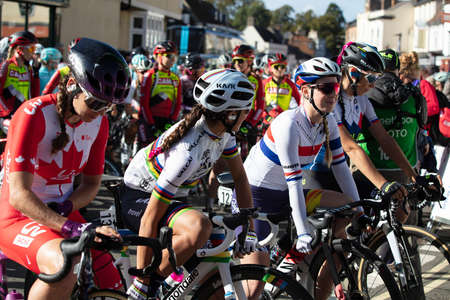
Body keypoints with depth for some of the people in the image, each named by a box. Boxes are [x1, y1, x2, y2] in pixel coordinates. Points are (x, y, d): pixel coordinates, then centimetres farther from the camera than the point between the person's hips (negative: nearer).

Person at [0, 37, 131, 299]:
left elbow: (92, 184, 7)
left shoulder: (98, 122, 0)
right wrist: (74, 228, -40)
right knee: (65, 265, -36)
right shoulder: (34, 114, -21)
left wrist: (67, 206, -16)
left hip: (63, 216, 7)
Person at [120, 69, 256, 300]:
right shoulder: (187, 153, -35)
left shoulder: (222, 131, -11)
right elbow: (150, 219, -33)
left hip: (172, 197, 9)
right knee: (199, 228, -37)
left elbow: (239, 177, 4)